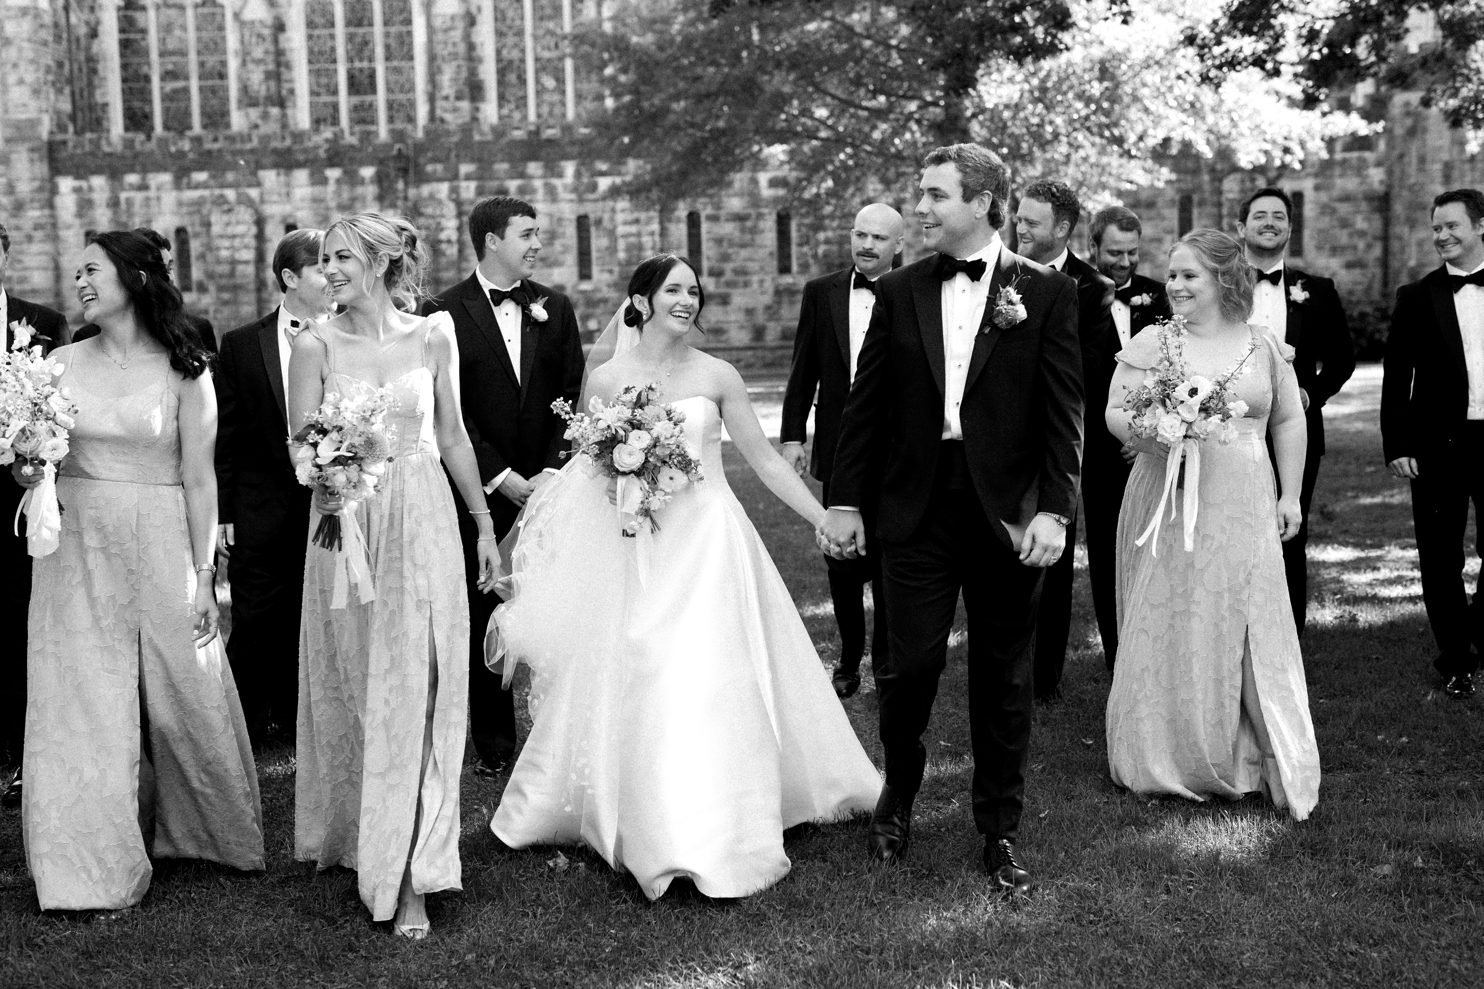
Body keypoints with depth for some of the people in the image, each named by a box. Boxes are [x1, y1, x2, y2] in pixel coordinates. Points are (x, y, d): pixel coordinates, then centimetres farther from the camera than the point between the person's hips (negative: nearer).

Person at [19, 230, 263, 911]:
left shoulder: (183, 371, -4)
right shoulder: (62, 364, 6)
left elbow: (199, 480, -5)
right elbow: (33, 466, 12)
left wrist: (204, 576, -8)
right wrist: (27, 467, -12)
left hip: (159, 547, -3)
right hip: (78, 547, 3)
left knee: (181, 695, 6)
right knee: (84, 702, 4)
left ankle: (191, 831, 30)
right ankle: (94, 866, 14)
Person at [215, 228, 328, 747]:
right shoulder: (241, 344, 2)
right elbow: (226, 435, 2)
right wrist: (223, 513, -1)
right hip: (261, 510, -1)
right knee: (254, 622, 3)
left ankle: (295, 719, 24)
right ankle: (245, 726, 16)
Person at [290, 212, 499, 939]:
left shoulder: (431, 337, 2)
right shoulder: (315, 346, -1)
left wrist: (484, 524, 14)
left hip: (423, 522, 0)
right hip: (344, 524, 0)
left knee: (415, 690, -2)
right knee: (352, 687, 8)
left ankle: (409, 873, 2)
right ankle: (356, 836, 25)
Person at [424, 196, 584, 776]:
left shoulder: (554, 309, 9)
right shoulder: (446, 313, -2)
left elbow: (572, 397, 6)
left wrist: (551, 473, -6)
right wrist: (502, 478, -10)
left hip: (547, 486, 2)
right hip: (480, 490, -2)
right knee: (485, 615, 4)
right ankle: (494, 742, 14)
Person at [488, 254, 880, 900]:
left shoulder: (717, 377, 1)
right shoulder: (605, 380, 2)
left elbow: (765, 460, 3)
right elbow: (588, 473, 11)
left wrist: (825, 520, -2)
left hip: (706, 547, -1)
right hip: (632, 553, 1)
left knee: (710, 685, -5)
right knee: (631, 687, 3)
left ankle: (716, 837, 7)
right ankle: (655, 830, 20)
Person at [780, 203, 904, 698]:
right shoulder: (820, 292, 3)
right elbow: (803, 371, 6)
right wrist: (792, 435, 2)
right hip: (838, 450, 2)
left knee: (889, 564, 8)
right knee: (841, 562, 11)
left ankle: (888, 660, 23)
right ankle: (849, 659, 25)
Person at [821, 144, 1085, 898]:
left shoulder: (1047, 293, 0)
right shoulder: (899, 292, 7)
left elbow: (1062, 412, -2)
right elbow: (866, 404, 8)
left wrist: (1054, 510, -10)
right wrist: (844, 499, 4)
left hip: (1007, 511, -1)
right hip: (916, 506, 1)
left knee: (1002, 678, 8)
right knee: (910, 665, 1)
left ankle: (1000, 834, 22)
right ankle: (898, 798, 27)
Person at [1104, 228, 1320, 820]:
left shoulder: (1263, 346, 6)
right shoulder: (1152, 343, 1)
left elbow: (1289, 420, 12)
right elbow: (1115, 412, 0)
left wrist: (1290, 494, 8)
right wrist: (1151, 433, -20)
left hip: (1242, 512, 1)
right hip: (1167, 505, -1)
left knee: (1245, 632, 2)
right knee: (1168, 629, 4)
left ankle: (1243, 762, 14)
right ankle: (1169, 759, 17)